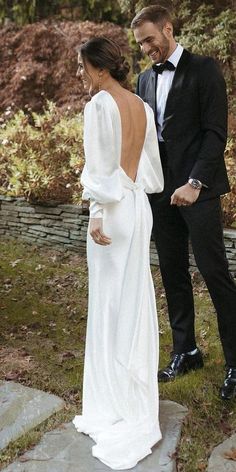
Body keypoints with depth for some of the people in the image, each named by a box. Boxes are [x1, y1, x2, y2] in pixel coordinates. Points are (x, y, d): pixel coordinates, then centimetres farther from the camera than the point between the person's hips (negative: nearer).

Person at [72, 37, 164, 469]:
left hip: (114, 210, -8)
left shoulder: (99, 104, -13)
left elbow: (100, 165, -16)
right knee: (135, 298, 16)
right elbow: (150, 161, 12)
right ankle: (135, 395, 31)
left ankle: (122, 411, 12)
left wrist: (98, 215, -14)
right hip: (139, 206, 8)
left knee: (113, 303, 1)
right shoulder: (142, 106, 10)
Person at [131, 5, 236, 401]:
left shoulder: (204, 69, -4)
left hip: (197, 189, -6)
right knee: (173, 275, 11)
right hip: (160, 191, 6)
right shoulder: (145, 79, 15)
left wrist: (195, 183, -20)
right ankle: (185, 352, 25)